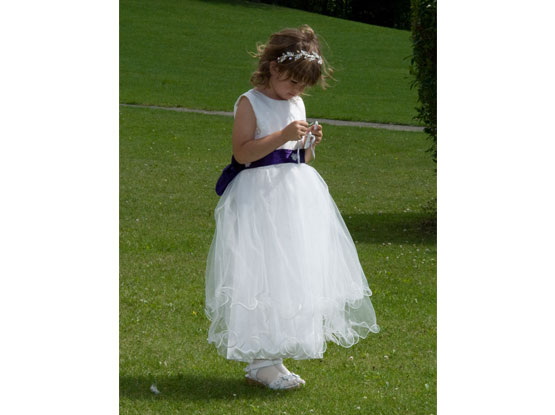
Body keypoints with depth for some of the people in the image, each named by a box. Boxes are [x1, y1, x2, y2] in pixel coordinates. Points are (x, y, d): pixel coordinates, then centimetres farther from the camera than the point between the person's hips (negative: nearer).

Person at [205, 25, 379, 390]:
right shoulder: (250, 103, -7)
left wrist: (309, 144, -1)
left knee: (295, 274, 6)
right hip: (260, 196, -7)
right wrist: (283, 135, -21)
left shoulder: (296, 105, 14)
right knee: (262, 275, -9)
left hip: (297, 195, 8)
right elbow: (242, 153, -16)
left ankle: (271, 358, 13)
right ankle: (262, 363, -5)